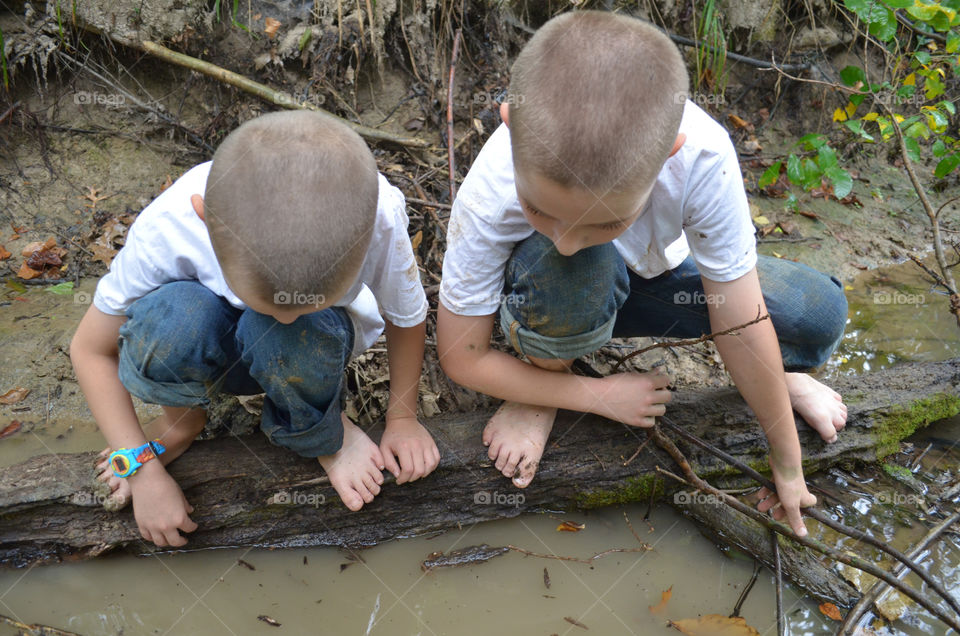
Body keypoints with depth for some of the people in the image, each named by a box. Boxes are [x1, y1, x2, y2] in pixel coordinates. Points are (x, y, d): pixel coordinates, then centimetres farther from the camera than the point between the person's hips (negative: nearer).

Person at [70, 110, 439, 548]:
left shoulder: (381, 219, -35)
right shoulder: (167, 229, -33)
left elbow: (406, 318, -12)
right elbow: (91, 349, -16)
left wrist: (402, 418, -2)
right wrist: (141, 466, -18)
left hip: (318, 347, 0)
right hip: (219, 349, 1)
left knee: (290, 340, -37)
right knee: (171, 317, -35)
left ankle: (320, 435, -3)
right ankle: (182, 417, -1)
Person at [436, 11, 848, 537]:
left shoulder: (701, 158, -37)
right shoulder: (488, 197, -36)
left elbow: (743, 326, -26)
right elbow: (461, 359, -23)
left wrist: (787, 466, -14)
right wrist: (601, 396, -18)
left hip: (654, 271, 2)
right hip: (561, 296, -1)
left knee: (820, 315, -20)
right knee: (562, 270, -39)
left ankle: (769, 373, 14)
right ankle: (540, 392, -8)